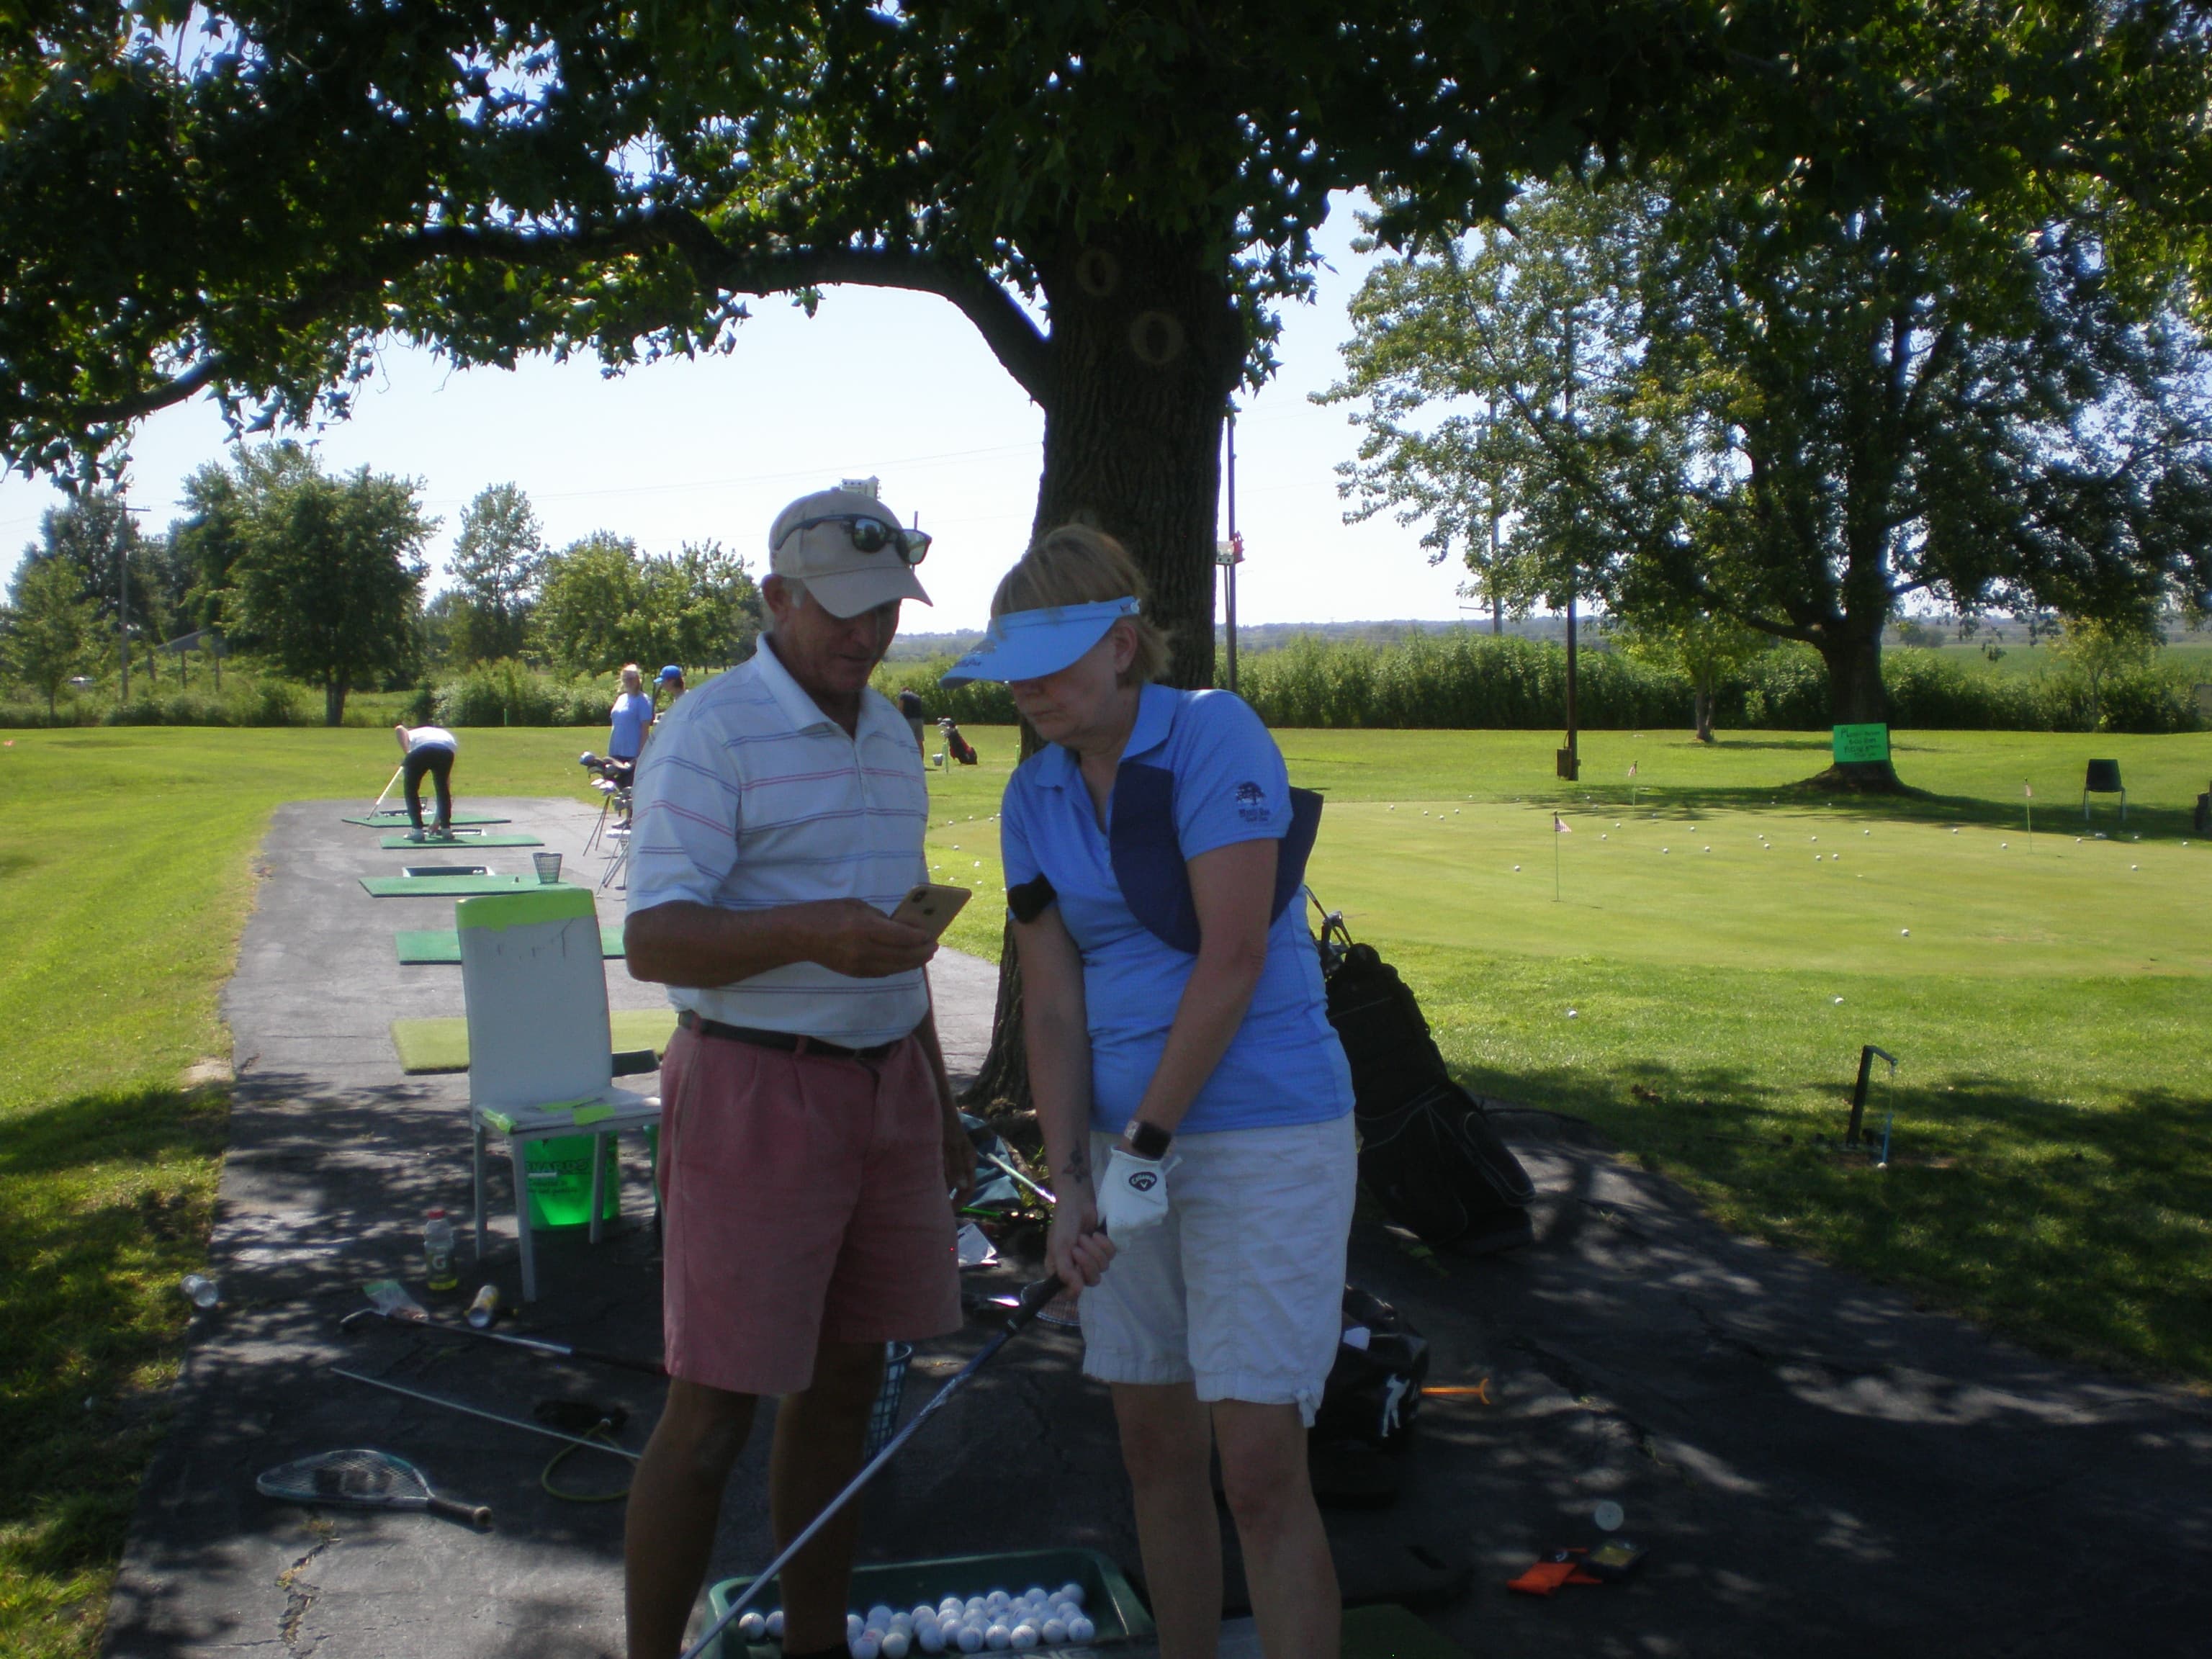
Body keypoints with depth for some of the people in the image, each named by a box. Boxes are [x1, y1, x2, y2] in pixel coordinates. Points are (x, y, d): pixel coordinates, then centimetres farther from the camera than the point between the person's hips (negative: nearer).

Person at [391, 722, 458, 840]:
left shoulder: (412, 734, 39)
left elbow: (399, 729, 9)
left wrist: (407, 753, 8)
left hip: (422, 750, -2)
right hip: (446, 750, 2)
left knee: (411, 788, 19)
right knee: (443, 788, 27)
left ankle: (417, 829, 13)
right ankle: (446, 827, 25)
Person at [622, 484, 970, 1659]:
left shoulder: (888, 733, 13)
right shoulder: (710, 734, -11)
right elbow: (655, 942, -18)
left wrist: (939, 1105, 20)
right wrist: (808, 931, -34)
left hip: (884, 1084, 7)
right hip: (753, 1089, -7)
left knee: (843, 1384, 14)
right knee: (713, 1409, -1)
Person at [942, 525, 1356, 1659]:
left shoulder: (1216, 738, -13)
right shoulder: (1034, 797, 5)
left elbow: (1233, 958, -18)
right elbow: (1051, 1002, 3)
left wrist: (1145, 1144, -16)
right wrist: (1070, 1182, -6)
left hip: (1262, 1131, -6)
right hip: (1127, 1138, 6)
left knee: (1258, 1470, -6)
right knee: (1154, 1453, 13)